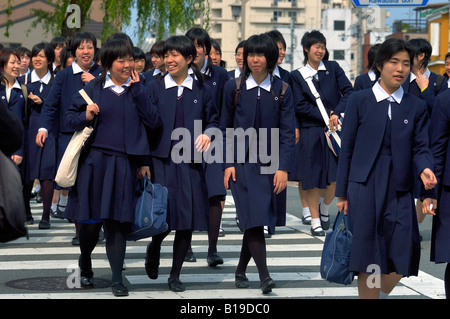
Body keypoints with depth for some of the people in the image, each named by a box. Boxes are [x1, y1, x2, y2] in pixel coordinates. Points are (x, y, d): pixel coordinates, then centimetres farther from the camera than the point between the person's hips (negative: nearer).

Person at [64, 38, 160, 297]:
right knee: (91, 220, 3)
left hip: (125, 164, 1)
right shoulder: (93, 89, 4)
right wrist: (85, 117, -14)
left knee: (118, 222, 0)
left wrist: (137, 89, -7)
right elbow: (70, 118, 7)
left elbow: (154, 121, -4)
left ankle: (117, 280, 7)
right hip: (95, 161, 0)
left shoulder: (138, 89, 8)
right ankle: (85, 264, 31)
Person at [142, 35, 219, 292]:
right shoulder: (154, 88, 4)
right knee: (164, 216, -7)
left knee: (187, 221, 1)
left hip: (190, 162, 1)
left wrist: (208, 134, -9)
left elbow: (213, 121, 13)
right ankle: (153, 248, 29)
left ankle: (175, 275, 16)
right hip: (161, 160, -1)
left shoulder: (202, 90, 7)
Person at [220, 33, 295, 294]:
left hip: (269, 165, 1)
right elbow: (226, 128, 6)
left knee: (256, 221, 7)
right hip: (242, 163, -1)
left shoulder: (282, 90, 2)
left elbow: (288, 132, -1)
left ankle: (241, 270, 24)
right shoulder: (234, 88, 3)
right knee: (253, 219, -12)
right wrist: (228, 163, -2)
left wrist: (283, 168, -9)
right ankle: (264, 275, -14)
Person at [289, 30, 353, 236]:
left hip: (335, 129, 1)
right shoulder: (297, 76, 3)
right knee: (312, 177, 0)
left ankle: (325, 208, 22)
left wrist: (336, 114, -13)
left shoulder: (333, 68, 8)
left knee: (335, 176, -5)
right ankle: (315, 220, 12)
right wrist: (325, 116, -12)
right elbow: (300, 106, -4)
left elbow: (348, 91, 1)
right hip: (311, 132, -1)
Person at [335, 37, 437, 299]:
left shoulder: (417, 107, 11)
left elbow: (421, 148, 5)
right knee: (368, 260, -3)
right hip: (365, 187, -2)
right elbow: (347, 148, 4)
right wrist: (342, 192, 2)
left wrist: (425, 169, -18)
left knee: (402, 259, -1)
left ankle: (381, 293, 28)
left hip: (400, 189, 2)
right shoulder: (360, 100, 4)